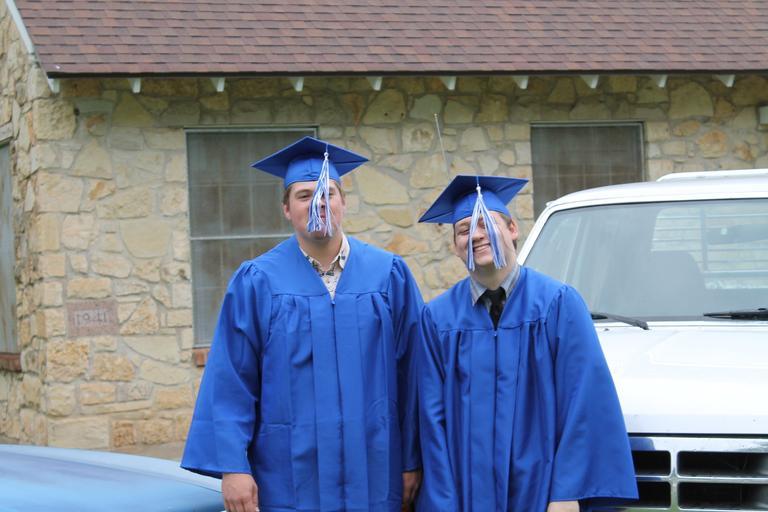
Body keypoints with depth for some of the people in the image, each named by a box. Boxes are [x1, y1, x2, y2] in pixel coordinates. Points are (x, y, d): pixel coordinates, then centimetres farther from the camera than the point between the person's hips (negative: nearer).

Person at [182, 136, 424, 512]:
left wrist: (412, 459, 2)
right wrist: (232, 466, -10)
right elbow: (231, 382, -3)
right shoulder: (258, 283, 0)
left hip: (372, 478, 2)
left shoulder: (388, 275, 4)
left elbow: (411, 373, 4)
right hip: (290, 480, -1)